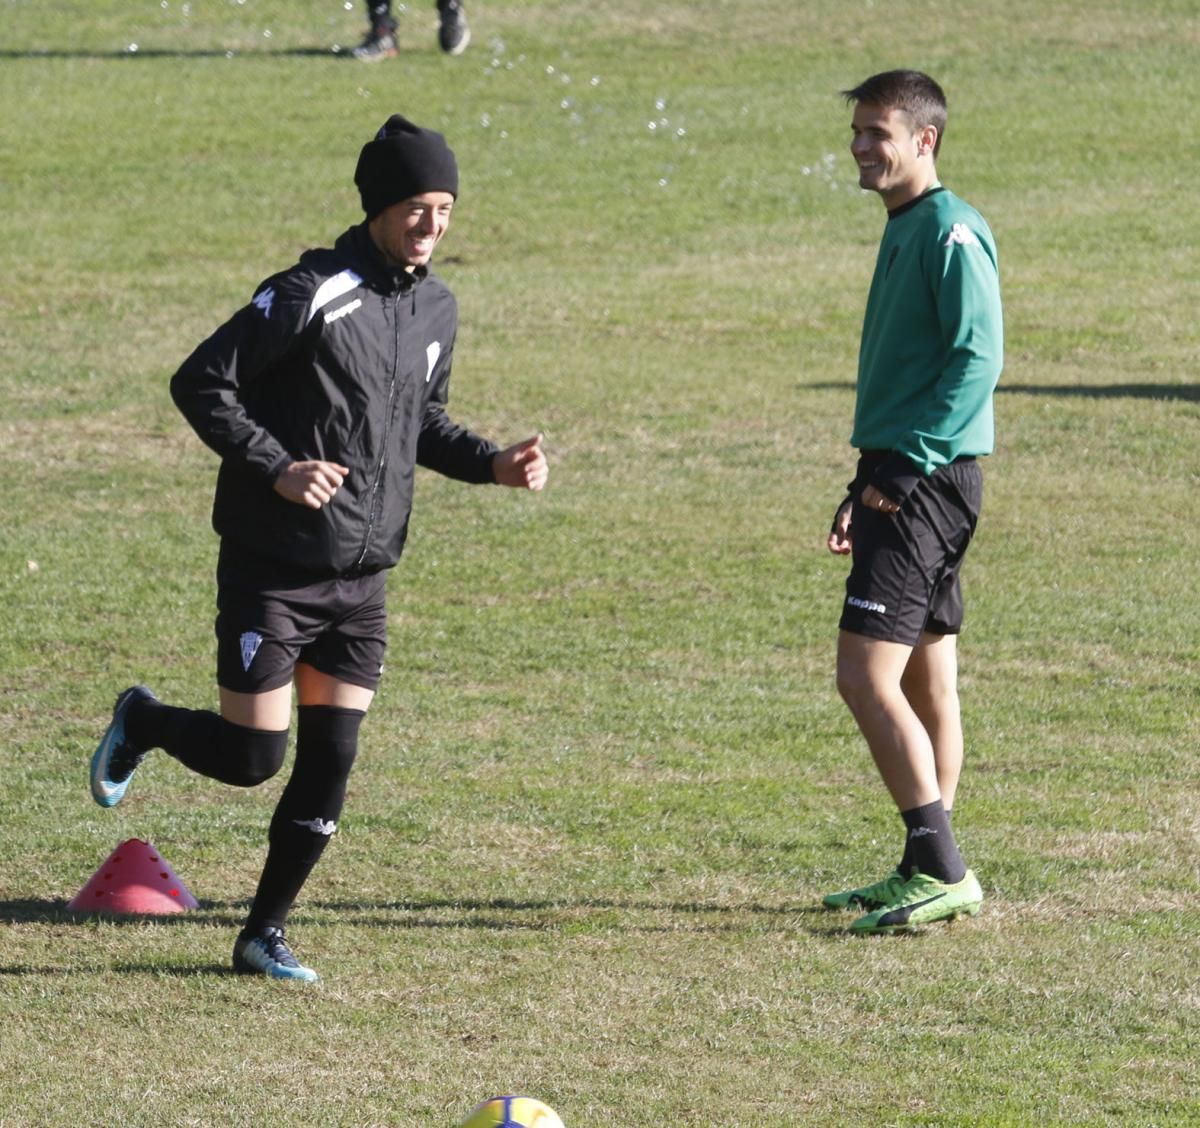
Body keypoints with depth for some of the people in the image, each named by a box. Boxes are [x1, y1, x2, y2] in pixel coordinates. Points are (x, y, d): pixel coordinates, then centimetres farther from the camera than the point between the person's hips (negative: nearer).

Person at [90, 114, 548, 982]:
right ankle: (144, 722, 29)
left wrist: (493, 463, 6)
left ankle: (265, 935, 15)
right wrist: (277, 469, -21)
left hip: (361, 581, 6)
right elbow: (200, 383, -14)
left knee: (330, 765, 2)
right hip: (273, 573, -6)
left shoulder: (436, 309, 8)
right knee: (250, 757, -3)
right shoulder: (313, 295, -16)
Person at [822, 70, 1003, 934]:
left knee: (866, 674, -14)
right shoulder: (903, 231, 17)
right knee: (926, 683, 12)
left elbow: (978, 359, -21)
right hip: (900, 477, 10)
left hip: (931, 480, -10)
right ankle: (932, 873, 17)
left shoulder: (952, 233, -14)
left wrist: (905, 466, -21)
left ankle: (942, 871, -12)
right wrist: (867, 484, 23)